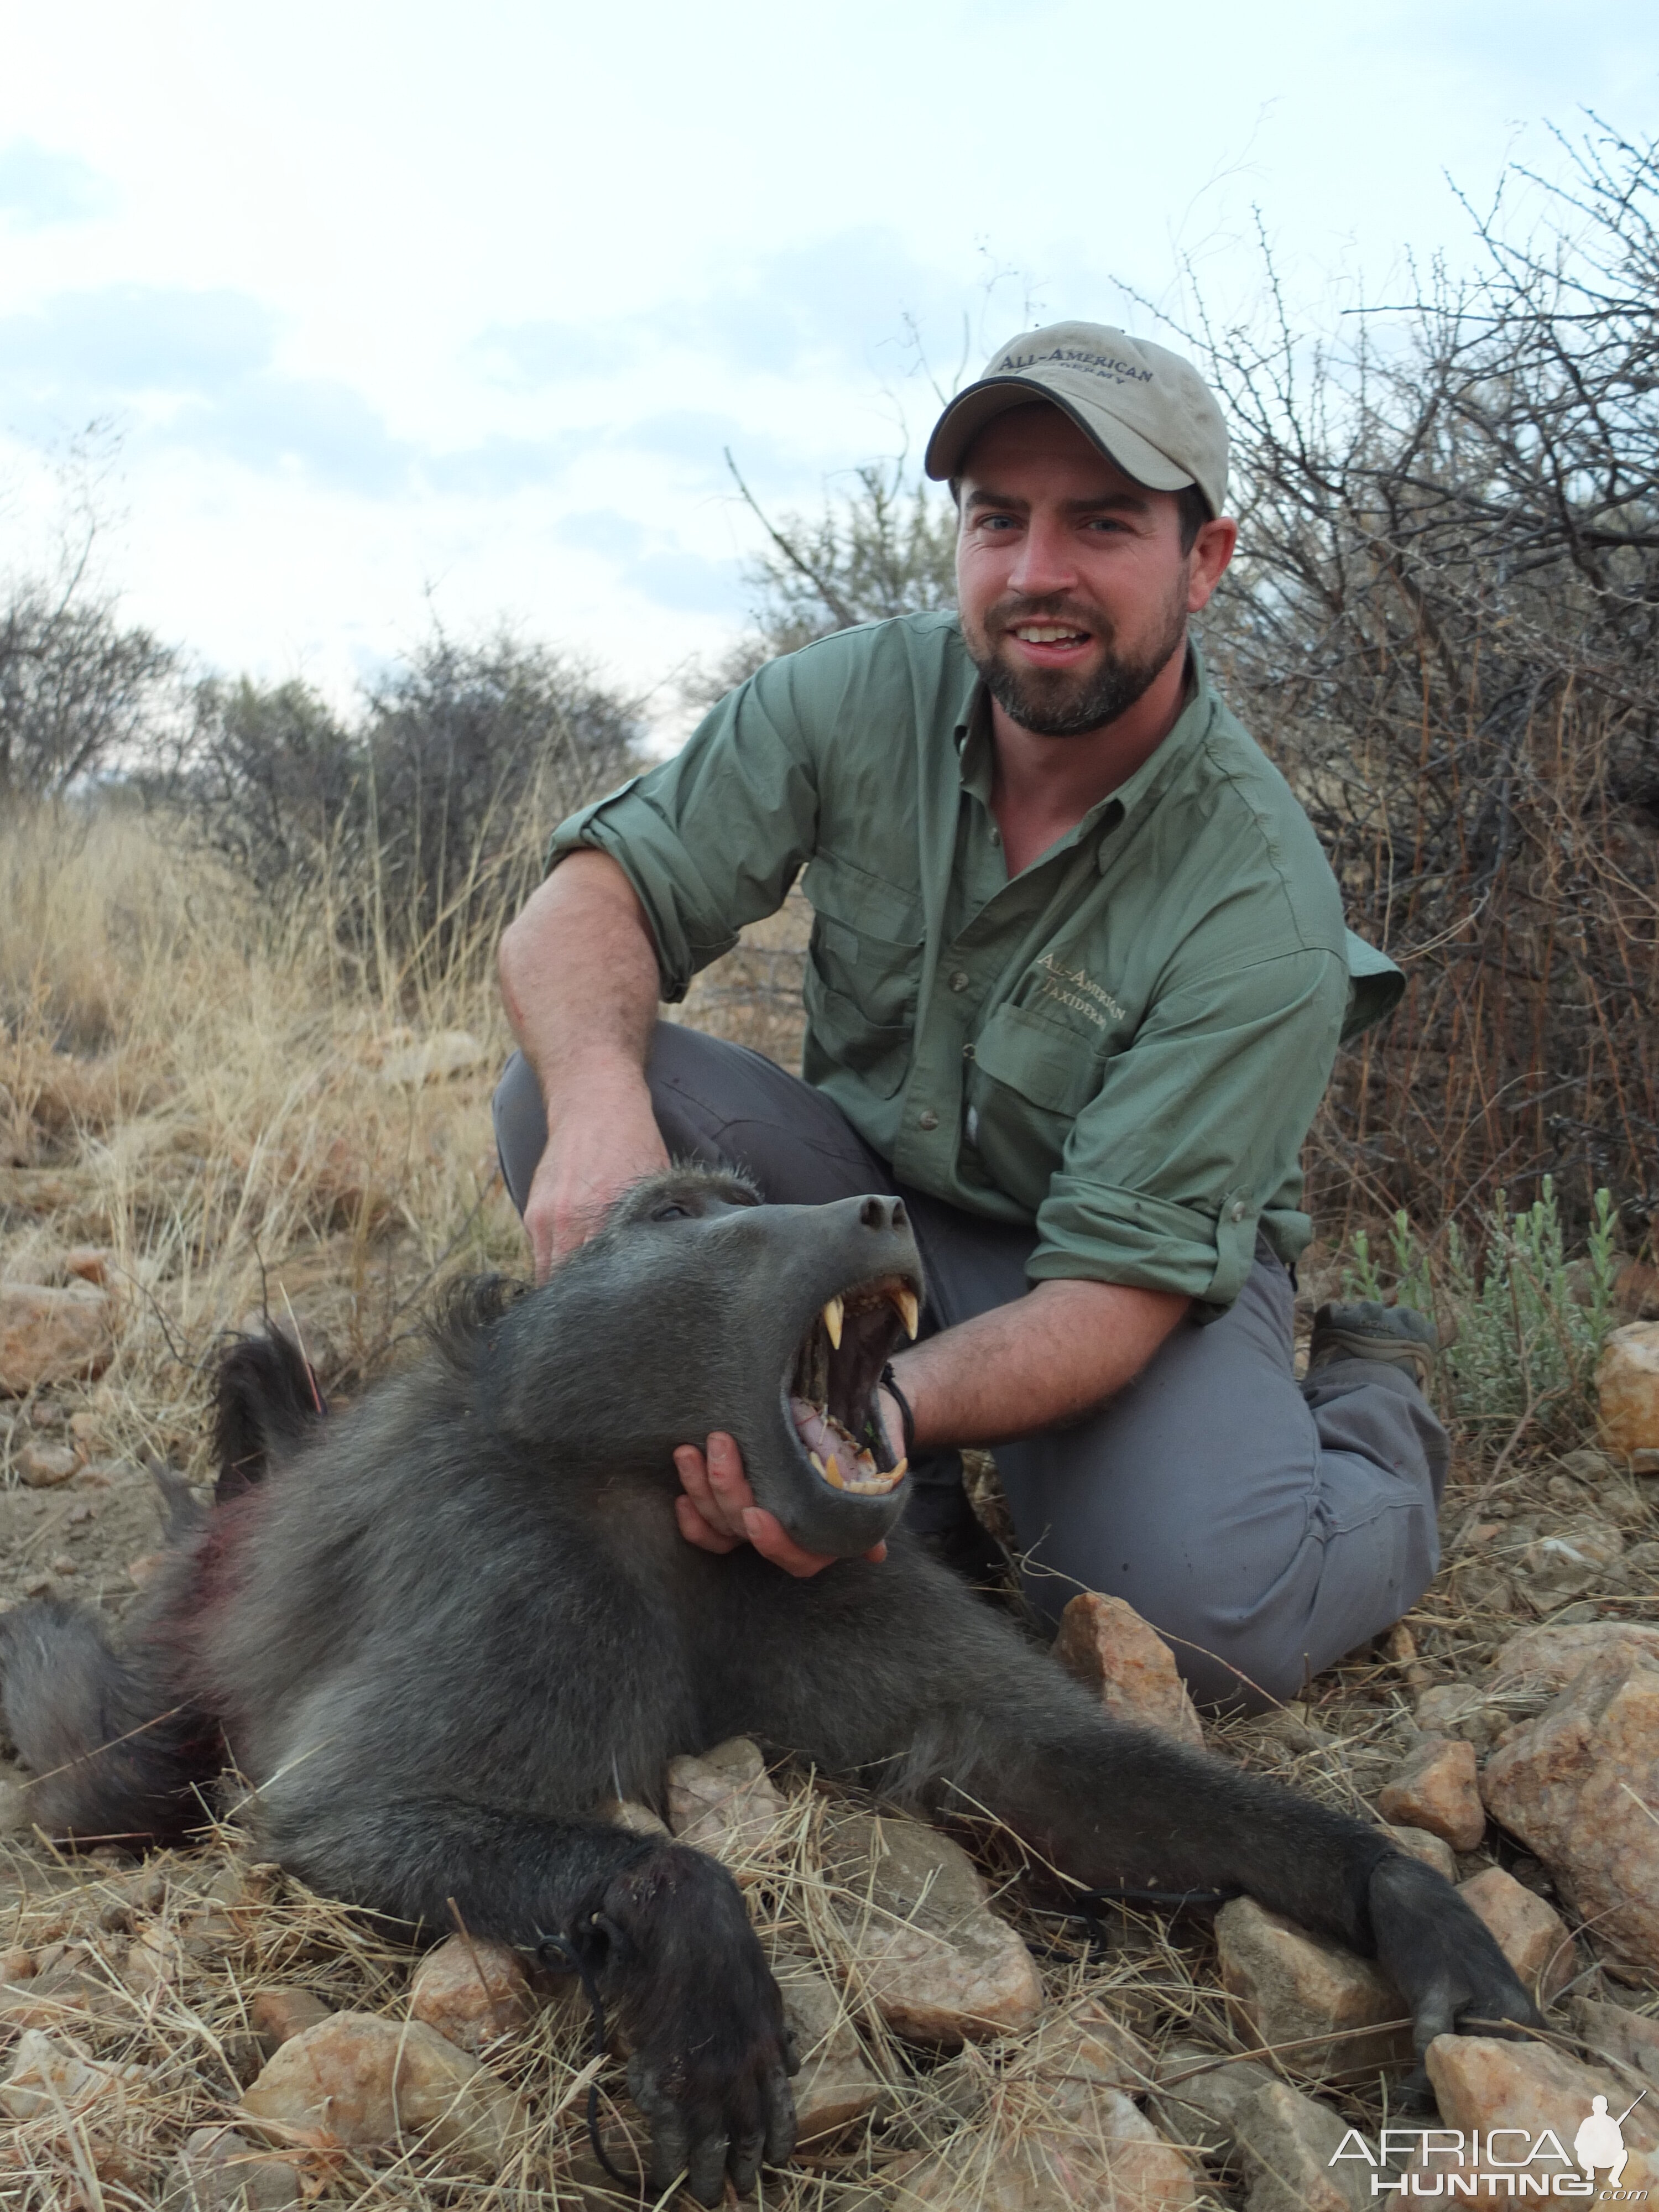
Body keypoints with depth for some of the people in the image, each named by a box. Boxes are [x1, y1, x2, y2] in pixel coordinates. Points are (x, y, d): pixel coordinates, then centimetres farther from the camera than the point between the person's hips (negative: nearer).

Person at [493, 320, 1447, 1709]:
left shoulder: (1263, 917, -24)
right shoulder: (861, 698, -13)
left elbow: (1120, 1279, -26)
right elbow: (588, 901, -17)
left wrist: (884, 1410, -45)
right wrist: (599, 1102, -40)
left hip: (1151, 1272, -3)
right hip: (867, 1189, 4)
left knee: (1217, 1614, -33)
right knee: (558, 1093, -22)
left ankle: (1375, 1415, 6)